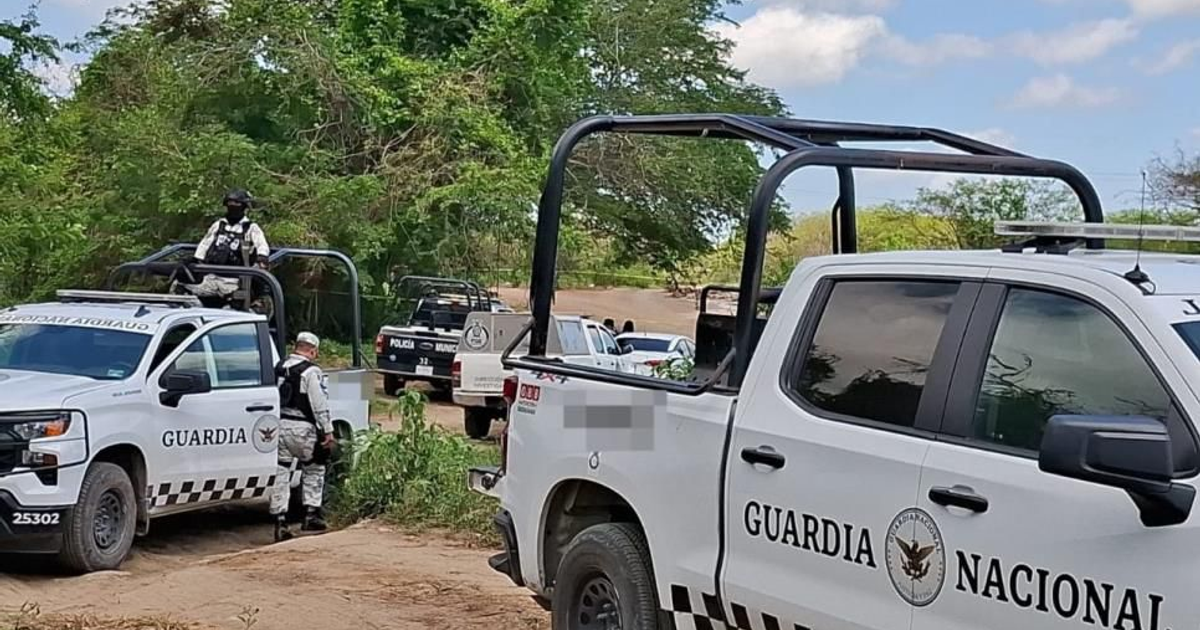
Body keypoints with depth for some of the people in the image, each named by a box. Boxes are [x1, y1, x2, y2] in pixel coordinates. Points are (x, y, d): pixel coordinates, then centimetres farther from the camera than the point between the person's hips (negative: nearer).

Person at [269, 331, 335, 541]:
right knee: (313, 470, 13)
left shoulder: (279, 368, 12)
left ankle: (280, 520, 2)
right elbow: (320, 404, -12)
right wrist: (328, 430, -9)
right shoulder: (311, 371, -9)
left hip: (279, 426, 5)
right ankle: (311, 515, 12)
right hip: (302, 429, -5)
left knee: (281, 473, 6)